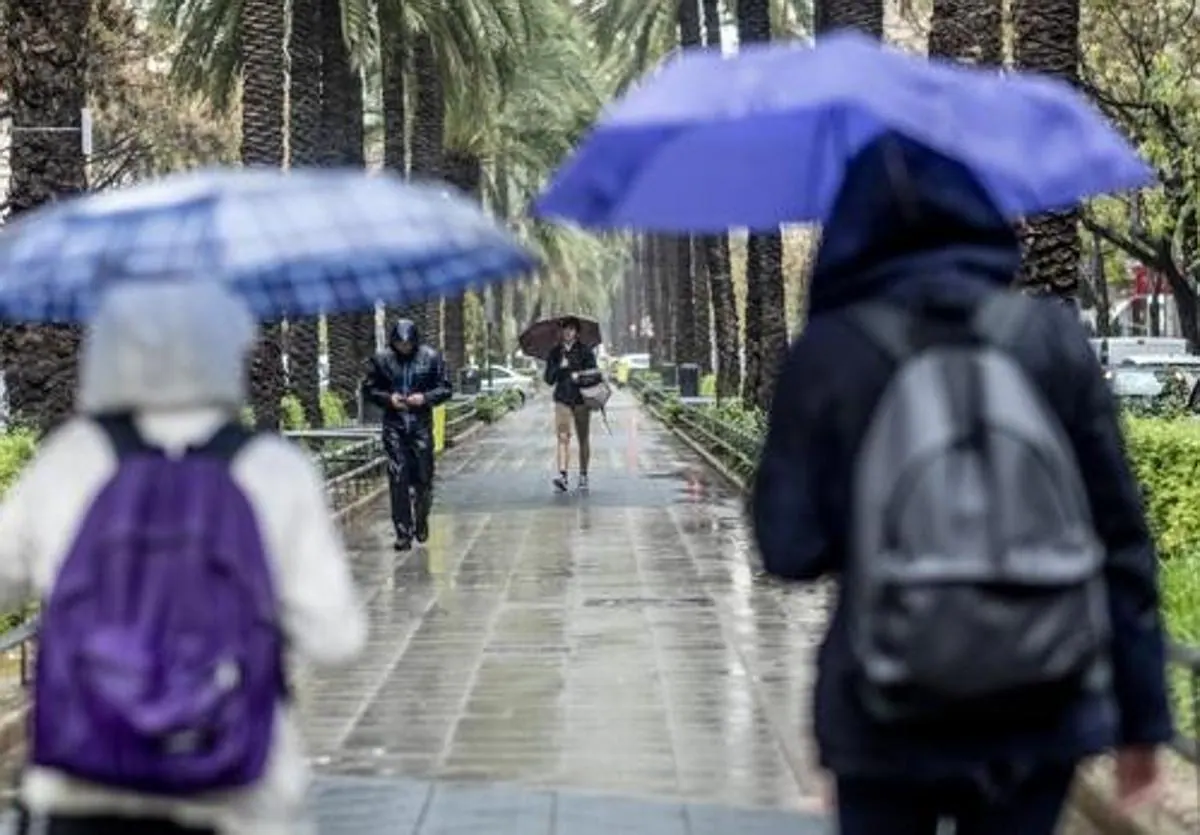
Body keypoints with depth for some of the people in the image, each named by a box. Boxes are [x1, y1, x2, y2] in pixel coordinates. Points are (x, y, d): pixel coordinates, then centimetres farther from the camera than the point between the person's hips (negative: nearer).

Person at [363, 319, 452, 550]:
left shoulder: (431, 357, -1)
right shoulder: (381, 359, 1)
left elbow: (445, 388, 4)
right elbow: (370, 389, 9)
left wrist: (426, 398, -13)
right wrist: (388, 398, -10)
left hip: (421, 425, 0)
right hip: (394, 426, 0)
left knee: (424, 477, 5)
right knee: (398, 479, -5)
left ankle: (421, 521, 29)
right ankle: (403, 532, 0)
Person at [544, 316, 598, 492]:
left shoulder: (586, 352, 1)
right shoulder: (555, 353, 7)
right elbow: (549, 379, 5)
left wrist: (579, 377, -18)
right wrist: (559, 367, -11)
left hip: (581, 400, 0)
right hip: (562, 400, 0)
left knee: (583, 440, 8)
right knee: (562, 437, -13)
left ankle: (583, 476, 20)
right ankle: (562, 476, -23)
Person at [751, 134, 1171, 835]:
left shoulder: (827, 355, -4)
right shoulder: (1054, 339, 0)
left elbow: (790, 546, -4)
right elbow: (1121, 535, 0)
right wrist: (1142, 715, 6)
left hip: (888, 723, -1)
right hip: (1042, 715, 1)